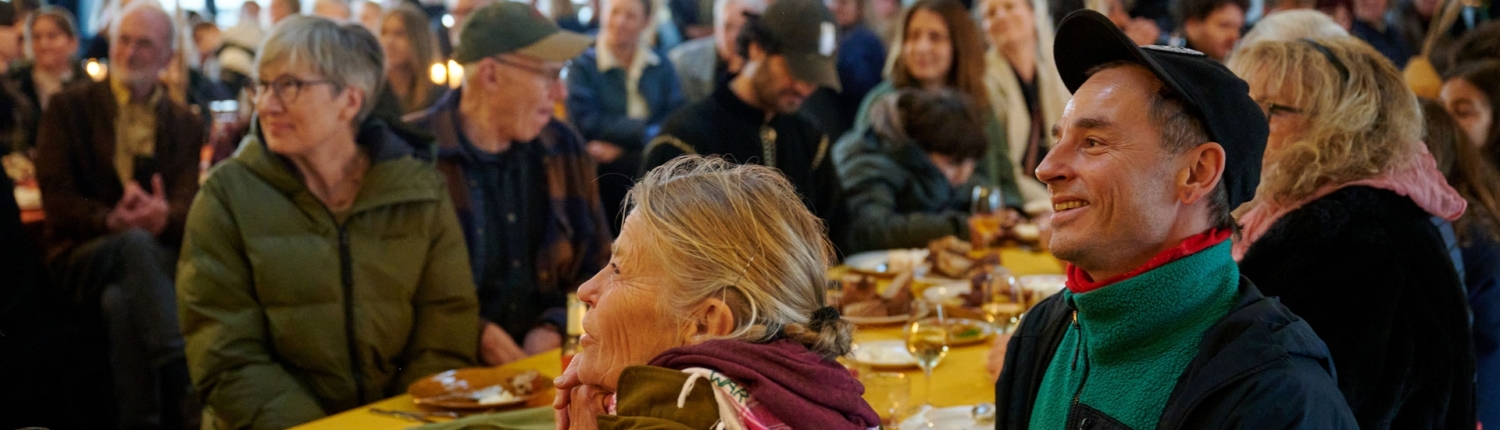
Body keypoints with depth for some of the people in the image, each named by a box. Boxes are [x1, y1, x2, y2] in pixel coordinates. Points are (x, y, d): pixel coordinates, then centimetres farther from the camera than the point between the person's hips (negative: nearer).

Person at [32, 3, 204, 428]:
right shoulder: (68, 107, 9)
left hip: (160, 254, 2)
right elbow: (56, 196, -2)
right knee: (135, 244, -37)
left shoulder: (186, 123, 15)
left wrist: (164, 216, -26)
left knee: (121, 302, -35)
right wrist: (112, 221, -23)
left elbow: (188, 202, 1)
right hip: (83, 255, -2)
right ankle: (187, 395, -46)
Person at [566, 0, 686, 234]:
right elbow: (586, 123, -9)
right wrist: (644, 131, -12)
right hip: (606, 170, -4)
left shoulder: (661, 64, 11)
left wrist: (621, 146, -10)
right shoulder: (583, 66, 1)